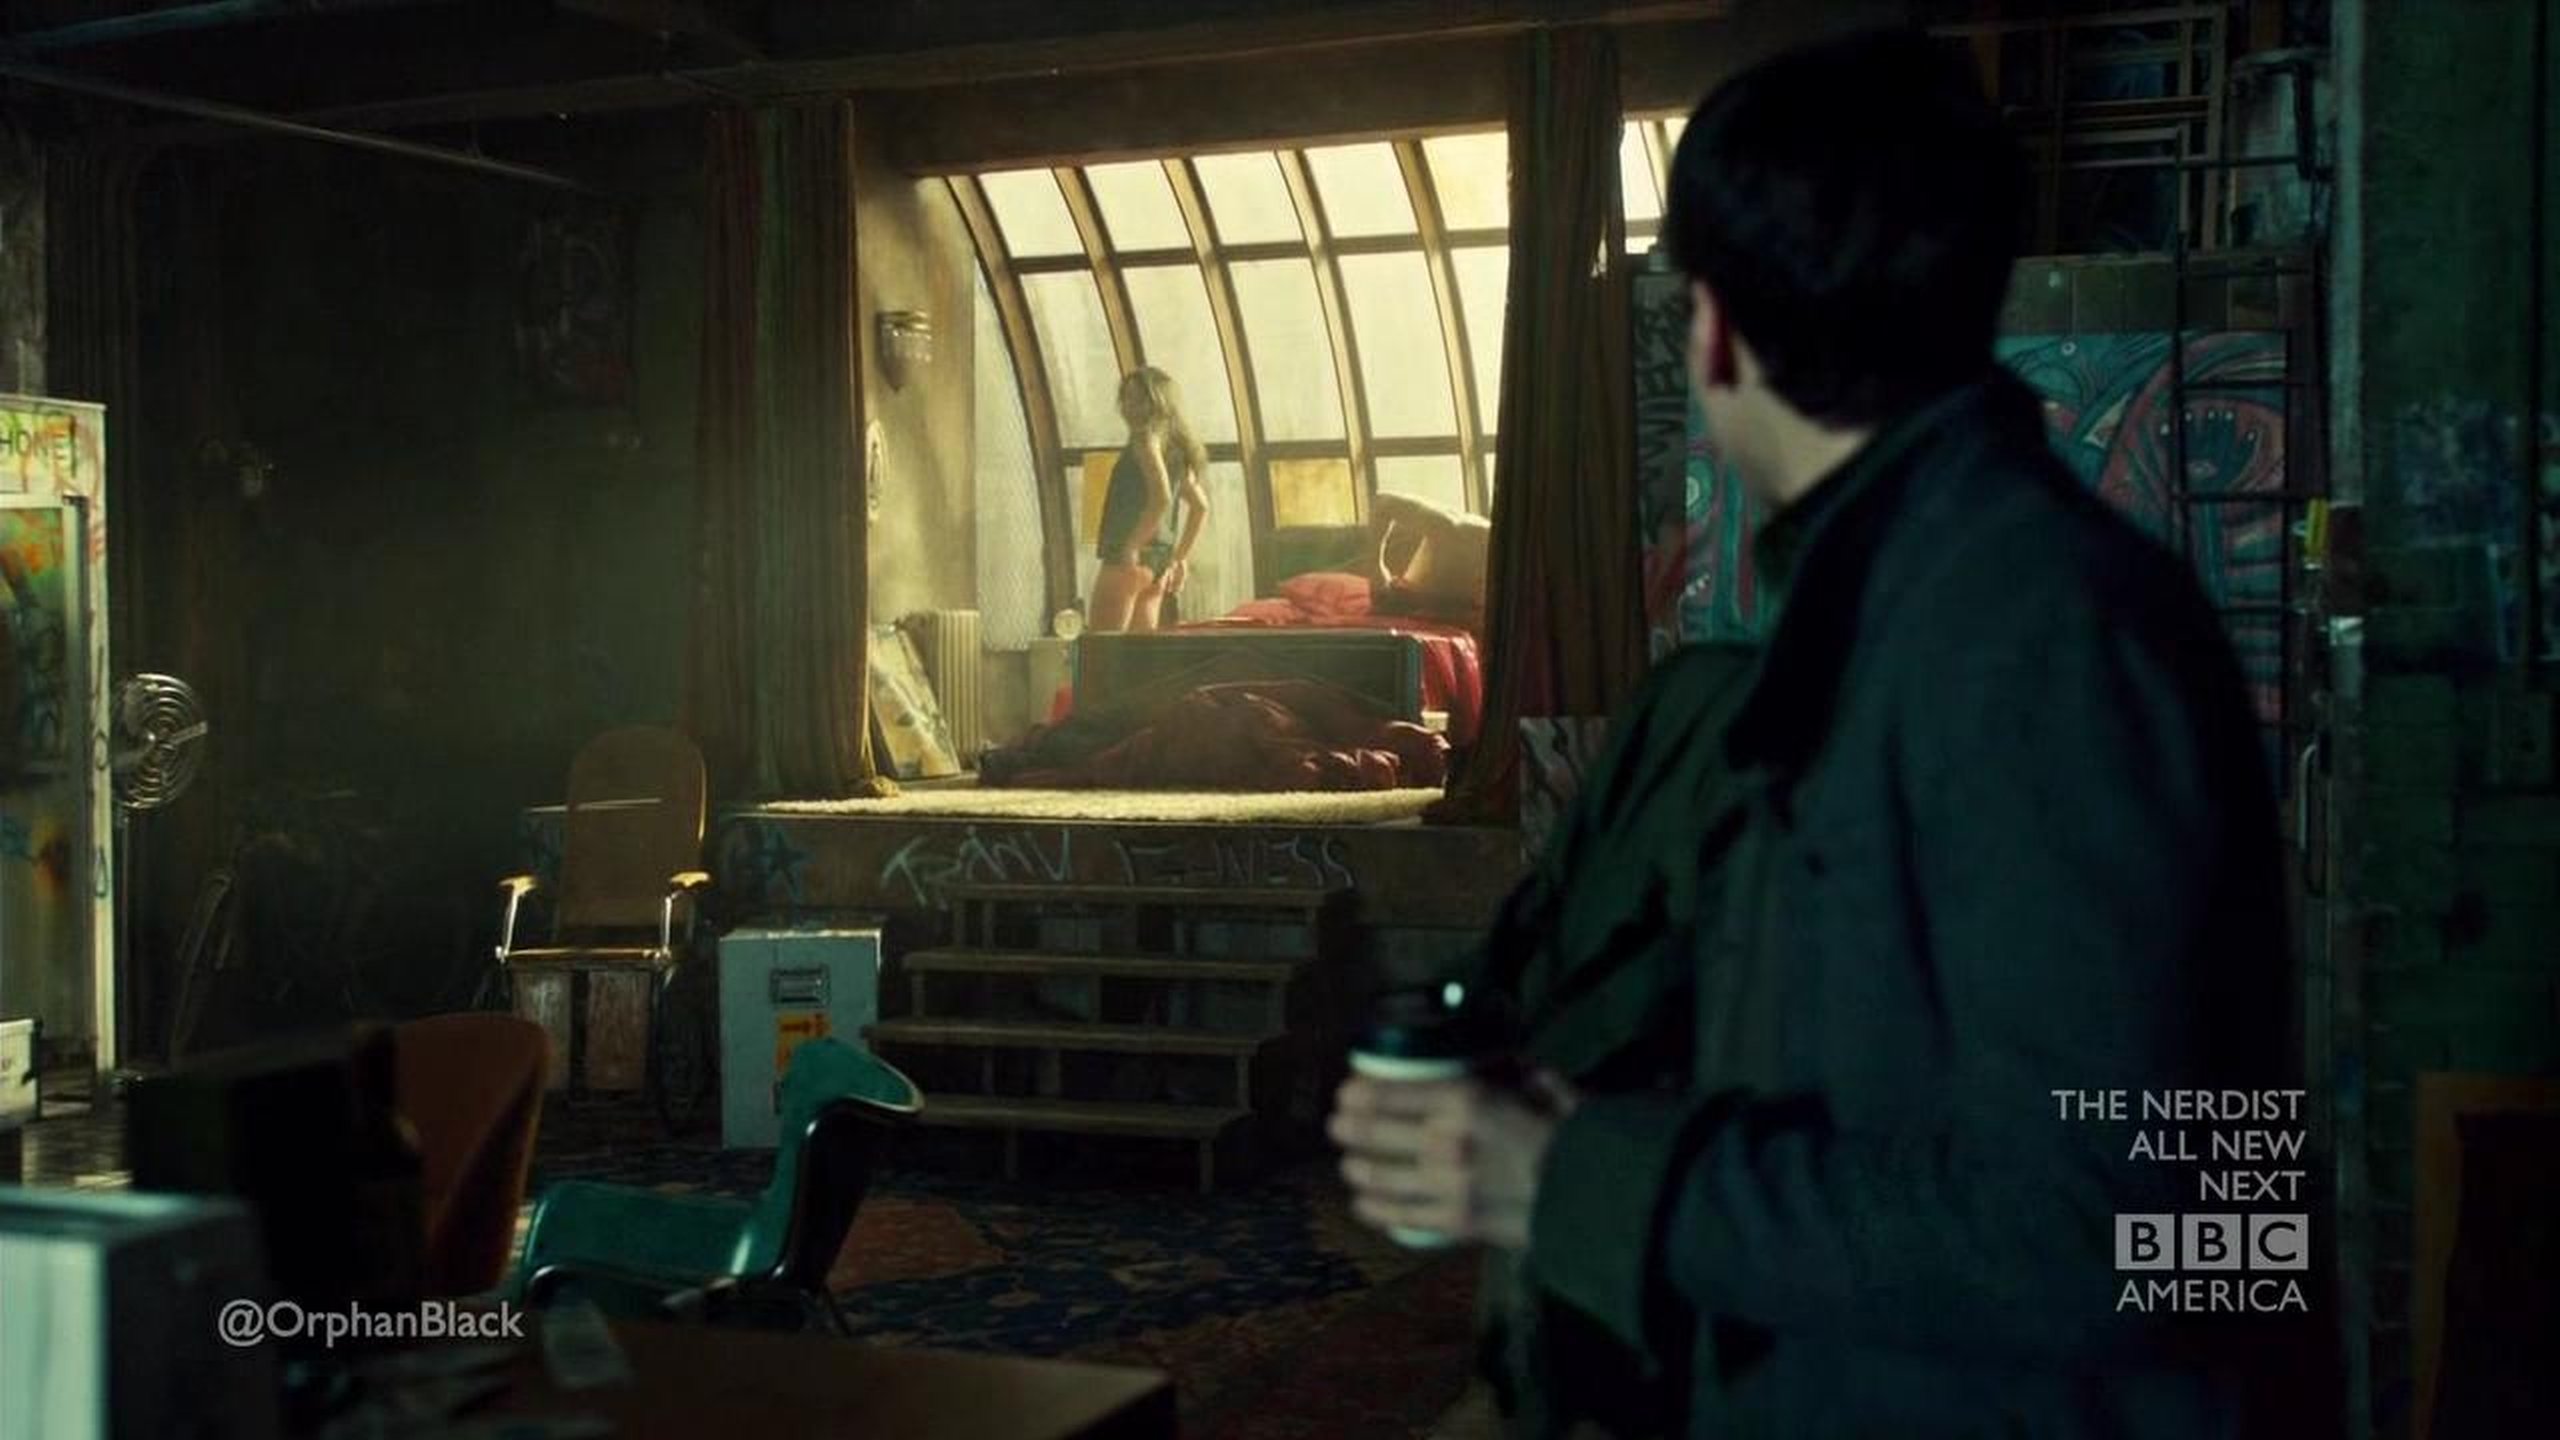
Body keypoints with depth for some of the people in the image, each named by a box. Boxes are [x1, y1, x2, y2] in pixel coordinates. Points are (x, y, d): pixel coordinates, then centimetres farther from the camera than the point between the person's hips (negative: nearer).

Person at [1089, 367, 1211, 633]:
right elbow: (1201, 506, 24)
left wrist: (1131, 547, -21)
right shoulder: (1175, 446, 18)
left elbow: (1161, 498, -22)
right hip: (1158, 562, 9)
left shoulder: (1147, 436, -8)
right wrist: (1181, 558, 24)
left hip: (1130, 559, -9)